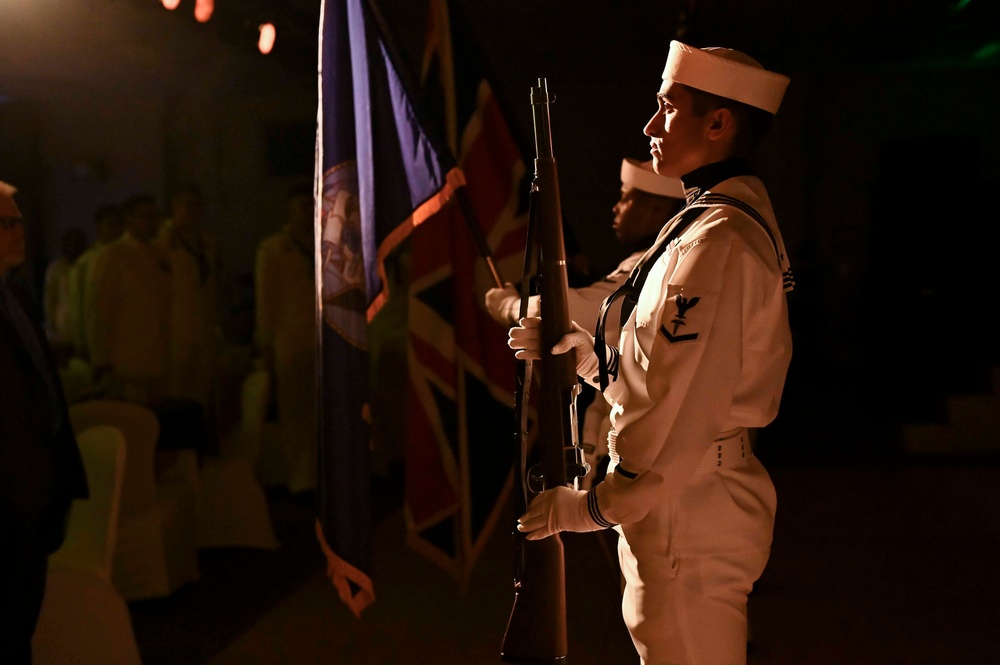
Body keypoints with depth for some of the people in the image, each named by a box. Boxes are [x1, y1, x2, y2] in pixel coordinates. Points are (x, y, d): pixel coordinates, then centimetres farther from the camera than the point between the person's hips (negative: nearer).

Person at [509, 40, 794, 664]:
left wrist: (590, 508, -17)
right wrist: (577, 349, 2)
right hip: (701, 507, 10)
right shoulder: (738, 217, 13)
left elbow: (684, 415, -26)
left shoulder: (715, 244, -21)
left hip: (689, 516, -10)